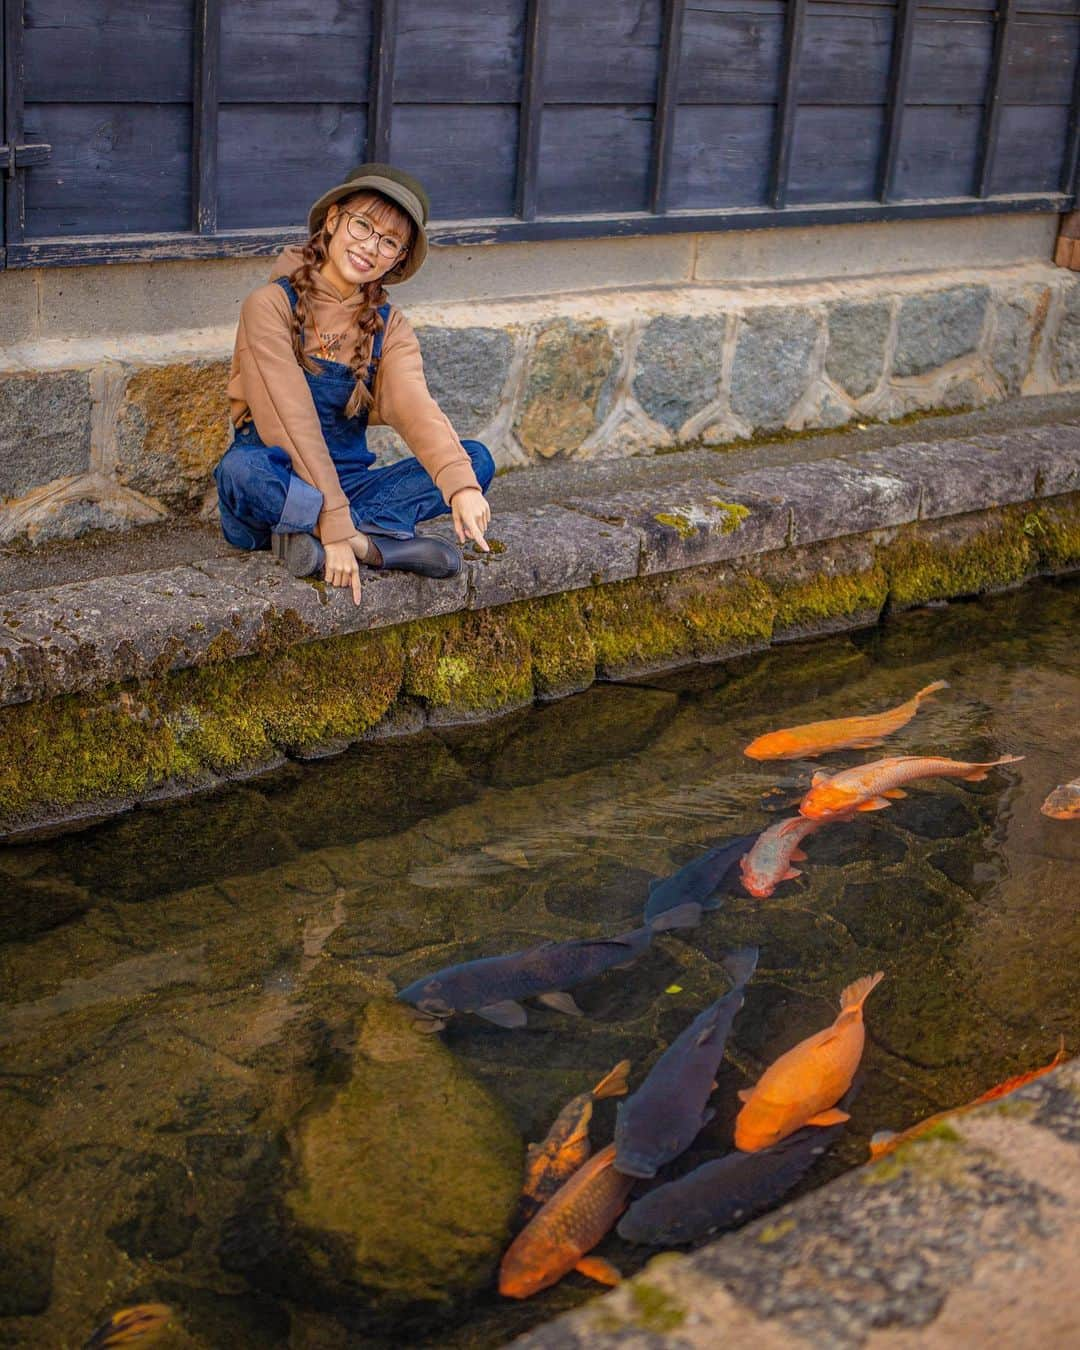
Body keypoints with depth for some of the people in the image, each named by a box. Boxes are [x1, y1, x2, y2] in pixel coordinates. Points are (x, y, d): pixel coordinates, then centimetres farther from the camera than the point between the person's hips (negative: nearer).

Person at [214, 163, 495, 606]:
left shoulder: (390, 328, 5)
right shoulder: (271, 304, -9)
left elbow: (415, 407, -15)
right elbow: (290, 420, -19)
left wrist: (461, 485, -34)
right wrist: (335, 525, -29)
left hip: (348, 488, 5)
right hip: (276, 486, -5)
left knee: (476, 459, -14)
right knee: (242, 468, -39)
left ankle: (305, 534, -27)